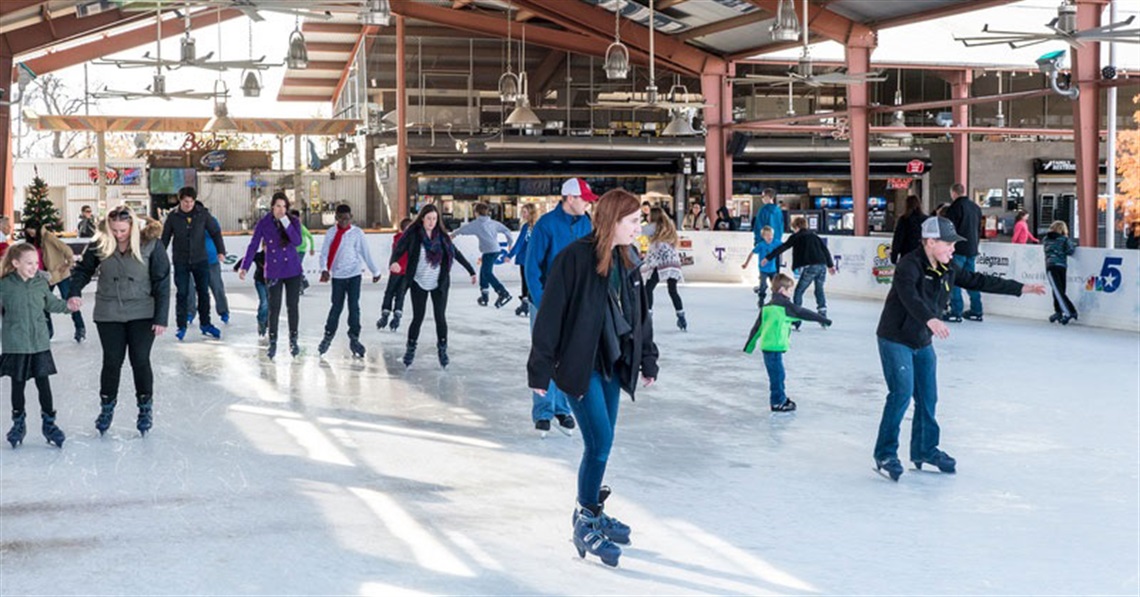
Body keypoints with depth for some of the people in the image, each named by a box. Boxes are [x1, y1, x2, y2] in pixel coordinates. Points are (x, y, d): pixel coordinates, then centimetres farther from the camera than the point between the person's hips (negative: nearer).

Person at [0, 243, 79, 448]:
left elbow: (50, 303, 15)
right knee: (18, 384, 10)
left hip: (40, 344, 2)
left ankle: (49, 422, 15)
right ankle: (18, 423, 26)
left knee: (43, 383, 4)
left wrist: (67, 306, 2)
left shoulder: (40, 283, 0)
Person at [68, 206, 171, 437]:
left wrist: (161, 318, -10)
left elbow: (162, 283, -8)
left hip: (142, 314, -2)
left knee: (140, 361, 2)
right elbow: (84, 269, 9)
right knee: (111, 361, 7)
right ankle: (107, 407, 25)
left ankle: (146, 407, 21)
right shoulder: (100, 244, -5)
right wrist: (75, 292, -10)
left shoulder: (151, 244, -11)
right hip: (108, 314, 2)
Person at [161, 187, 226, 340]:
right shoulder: (173, 216, -5)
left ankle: (205, 324, 19)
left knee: (204, 292, 7)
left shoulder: (203, 213, -5)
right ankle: (181, 326, 12)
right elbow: (165, 238, 3)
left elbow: (215, 232, 2)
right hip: (180, 261, -1)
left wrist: (221, 250, -7)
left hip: (200, 260, 1)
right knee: (182, 293, 2)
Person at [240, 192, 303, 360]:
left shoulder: (293, 221, -4)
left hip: (293, 270, 1)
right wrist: (244, 267, -9)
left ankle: (293, 340, 19)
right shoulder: (263, 224, -4)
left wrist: (286, 223, -25)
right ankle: (272, 342, 11)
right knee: (274, 307, -1)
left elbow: (297, 242, -18)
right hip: (273, 272, -1)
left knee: (293, 306, 5)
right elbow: (253, 245, -3)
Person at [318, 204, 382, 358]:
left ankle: (354, 338, 6)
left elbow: (366, 253, 3)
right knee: (336, 306, 7)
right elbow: (324, 254, -1)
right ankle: (328, 336, 22)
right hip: (338, 276, 1)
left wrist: (375, 271, 7)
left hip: (354, 275, -1)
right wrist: (324, 269, -16)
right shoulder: (331, 233, 1)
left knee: (354, 306, -2)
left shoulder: (357, 233, -2)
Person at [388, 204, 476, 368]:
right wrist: (394, 262, -39)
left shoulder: (442, 236, -1)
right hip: (419, 283, -2)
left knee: (440, 316, -1)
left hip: (439, 284, 2)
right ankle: (410, 348, 18)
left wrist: (471, 271, 11)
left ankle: (442, 349, 15)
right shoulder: (413, 234, -8)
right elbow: (399, 249, -16)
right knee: (418, 317, 0)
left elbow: (456, 253, 8)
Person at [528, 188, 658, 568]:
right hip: (580, 365, -7)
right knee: (600, 443, -9)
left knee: (601, 443, 13)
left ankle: (593, 512, 29)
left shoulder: (626, 260, 5)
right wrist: (540, 369, -15)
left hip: (613, 364, 7)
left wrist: (648, 360, 16)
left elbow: (641, 312, 15)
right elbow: (550, 316, -16)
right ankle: (585, 525, 5)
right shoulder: (576, 258, -18)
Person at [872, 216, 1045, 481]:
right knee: (901, 393, -15)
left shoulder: (948, 268, 3)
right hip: (895, 338, -8)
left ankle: (925, 449, 27)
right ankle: (885, 454, -6)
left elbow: (977, 281, 13)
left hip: (922, 341, 8)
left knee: (928, 396, 11)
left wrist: (1020, 288, 14)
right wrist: (931, 320, -56)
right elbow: (910, 297, -39)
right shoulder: (909, 264, -22)